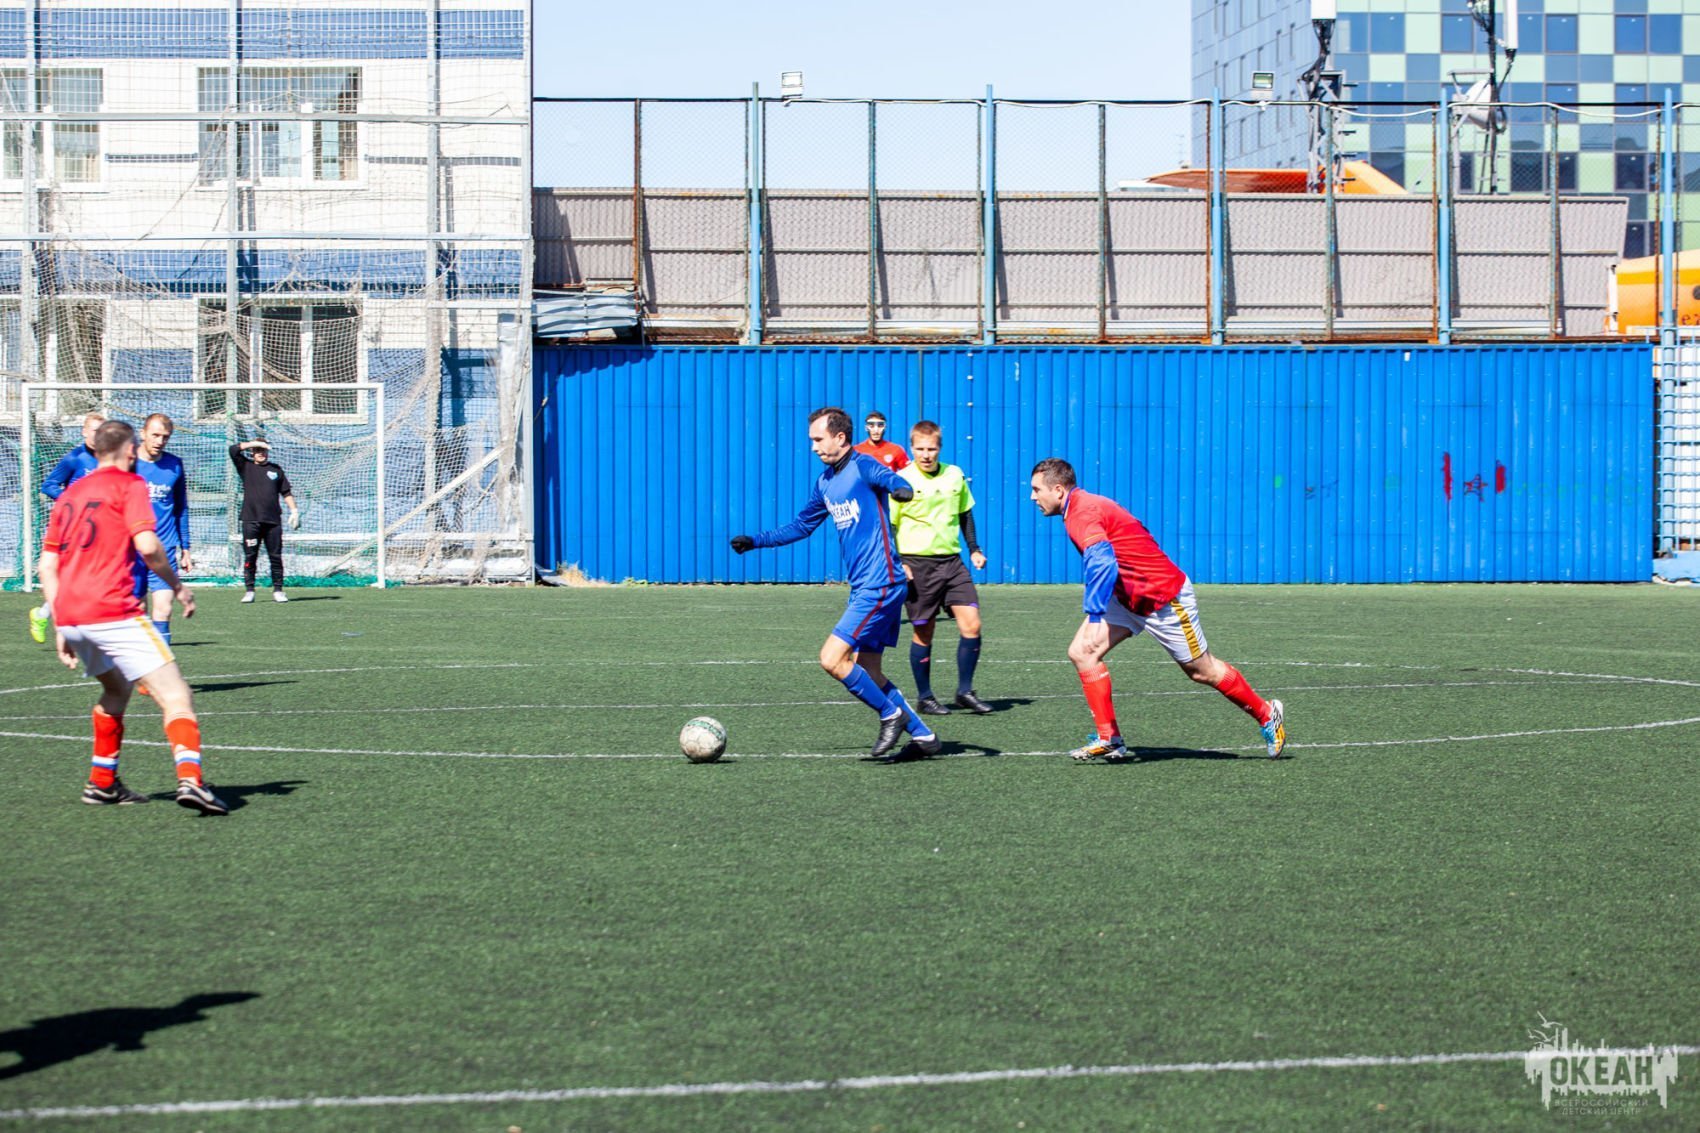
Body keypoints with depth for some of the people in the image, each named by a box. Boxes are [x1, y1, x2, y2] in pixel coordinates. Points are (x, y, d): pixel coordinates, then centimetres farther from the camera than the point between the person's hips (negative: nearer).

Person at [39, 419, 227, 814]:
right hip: (113, 612, -7)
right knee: (175, 695, -10)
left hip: (70, 616, 8)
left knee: (116, 690, 30)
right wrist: (177, 586, 0)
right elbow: (147, 545, -14)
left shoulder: (70, 494, 20)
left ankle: (103, 782, 30)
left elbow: (47, 566, 18)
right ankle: (190, 779, -29)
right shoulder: (128, 484, 1)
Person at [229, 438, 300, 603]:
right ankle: (249, 590, 3)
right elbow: (233, 450, -3)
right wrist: (253, 443, -3)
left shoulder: (276, 470, 15)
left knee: (276, 556, 1)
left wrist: (294, 511, 8)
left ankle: (278, 590, 6)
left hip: (273, 521, 2)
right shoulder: (246, 467, 9)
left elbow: (286, 492, 17)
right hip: (251, 520, -2)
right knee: (250, 556, -2)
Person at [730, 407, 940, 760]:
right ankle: (922, 735, 17)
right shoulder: (824, 483, 16)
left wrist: (900, 488, -55)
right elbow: (801, 526, 29)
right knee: (867, 673, 9)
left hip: (879, 585, -9)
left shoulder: (863, 467, -10)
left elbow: (891, 480, -32)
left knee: (832, 659, -13)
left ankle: (892, 714, 0)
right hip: (863, 587, 9)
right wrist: (755, 541, 24)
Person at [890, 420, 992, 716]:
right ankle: (924, 698, 15)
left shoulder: (954, 476, 6)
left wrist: (974, 548, 17)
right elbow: (888, 525, -5)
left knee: (971, 625, -4)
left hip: (952, 561, 4)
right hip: (918, 564, -4)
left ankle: (965, 691, 9)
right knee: (923, 633, 2)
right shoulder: (901, 481, -8)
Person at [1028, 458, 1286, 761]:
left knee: (1202, 670, 5)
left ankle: (1267, 715, 25)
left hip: (1165, 597, -10)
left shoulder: (1083, 512, -24)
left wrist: (1094, 617, -45)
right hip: (1128, 599, 10)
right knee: (1082, 652, -5)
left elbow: (1102, 563, -39)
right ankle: (1109, 739, -2)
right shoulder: (1084, 506, 6)